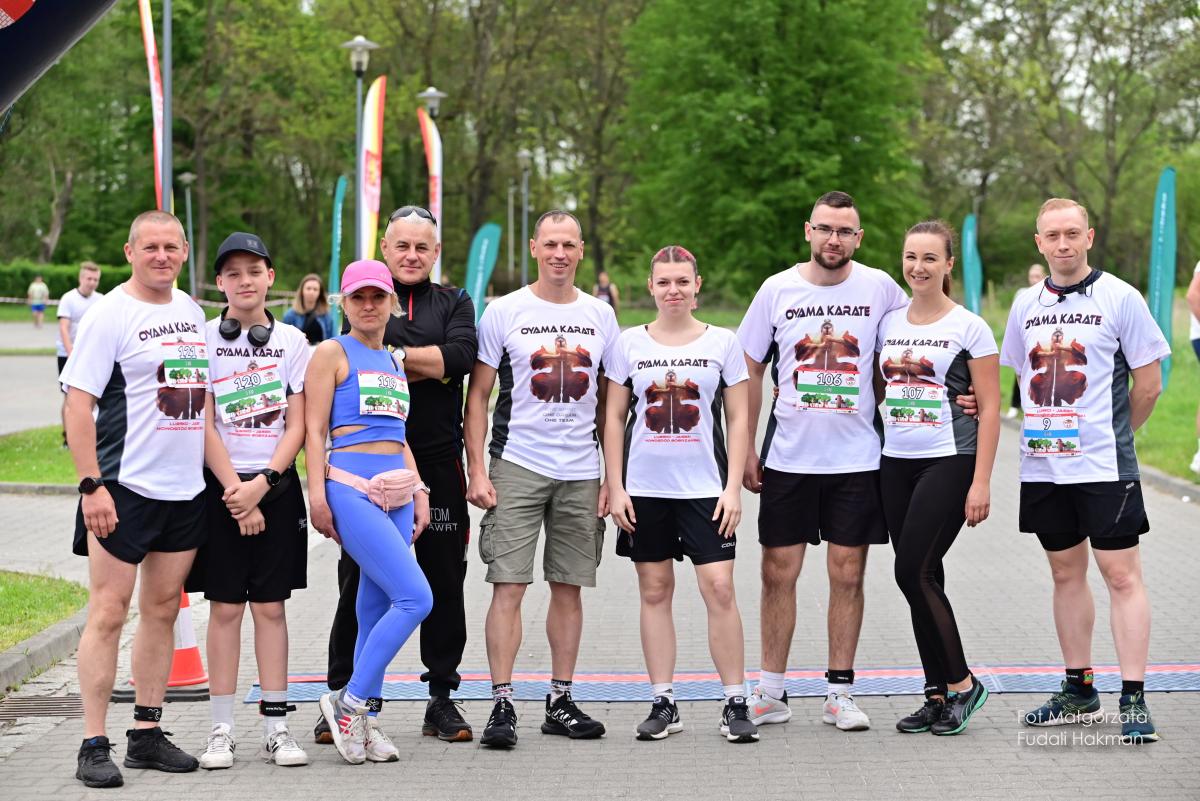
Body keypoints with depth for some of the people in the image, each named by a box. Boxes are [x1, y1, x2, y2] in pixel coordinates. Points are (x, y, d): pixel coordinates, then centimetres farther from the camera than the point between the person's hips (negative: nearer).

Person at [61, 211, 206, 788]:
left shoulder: (191, 312, 12)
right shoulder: (109, 314, -8)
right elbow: (78, 404, -12)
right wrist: (91, 485, -19)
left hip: (186, 487, 7)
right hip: (125, 486, -7)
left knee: (163, 609, 11)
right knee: (109, 612, -5)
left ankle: (147, 735, 19)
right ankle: (94, 746, -1)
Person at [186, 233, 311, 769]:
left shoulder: (292, 342, 5)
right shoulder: (203, 340, 1)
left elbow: (296, 426, 1)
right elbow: (203, 425, -4)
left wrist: (261, 484, -11)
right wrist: (235, 490, -11)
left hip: (276, 486, 1)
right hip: (220, 484, -1)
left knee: (271, 606, 3)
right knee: (224, 606, 1)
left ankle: (275, 726, 7)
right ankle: (222, 729, 6)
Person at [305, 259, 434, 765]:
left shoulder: (394, 361, 20)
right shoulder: (333, 353, 1)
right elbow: (314, 429, -4)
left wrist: (419, 491, 15)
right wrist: (317, 493, -13)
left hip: (395, 493, 7)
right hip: (350, 490, -7)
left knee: (377, 609, 5)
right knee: (415, 597, -16)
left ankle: (365, 721, 10)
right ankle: (348, 701, -6)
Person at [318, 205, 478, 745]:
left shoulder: (455, 304, 12)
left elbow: (461, 356, -8)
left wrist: (391, 355, -7)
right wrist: (429, 364, -11)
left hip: (439, 462, 2)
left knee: (444, 581, 6)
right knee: (358, 582, 1)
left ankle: (442, 699, 15)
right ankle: (343, 698, 9)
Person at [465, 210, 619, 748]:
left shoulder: (600, 316, 9)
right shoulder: (503, 312, 0)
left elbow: (608, 404, 12)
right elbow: (478, 395, 1)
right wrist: (477, 470, -7)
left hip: (581, 472, 3)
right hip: (518, 465, -3)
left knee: (569, 587, 7)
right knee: (508, 586, -8)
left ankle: (560, 702, 15)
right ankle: (502, 704, -6)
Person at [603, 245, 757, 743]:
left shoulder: (722, 343, 4)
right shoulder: (630, 343, 6)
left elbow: (738, 419, 5)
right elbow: (614, 418, 8)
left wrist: (733, 487, -3)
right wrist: (615, 488, 1)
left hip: (705, 487, -1)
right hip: (645, 488, 1)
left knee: (719, 589, -8)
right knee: (654, 591, 5)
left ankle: (735, 703, 0)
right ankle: (663, 704, 12)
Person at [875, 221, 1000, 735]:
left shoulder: (969, 328, -4)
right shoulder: (888, 324, 11)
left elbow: (989, 409, -6)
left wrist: (981, 482, -12)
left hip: (949, 462, -5)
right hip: (896, 463, 5)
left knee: (913, 572, -13)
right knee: (921, 579, 6)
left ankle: (961, 683, 3)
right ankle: (938, 695, 14)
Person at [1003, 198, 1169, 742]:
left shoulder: (1119, 298, -4)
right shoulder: (1027, 307, 10)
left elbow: (1148, 383, -1)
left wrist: (1114, 434, 7)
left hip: (1104, 467, -5)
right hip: (1042, 467, 5)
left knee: (1121, 575, -6)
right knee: (1066, 574, 12)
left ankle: (1133, 700, -4)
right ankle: (1079, 692, 21)